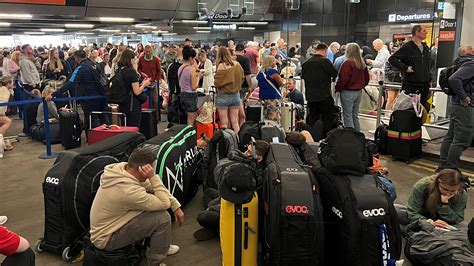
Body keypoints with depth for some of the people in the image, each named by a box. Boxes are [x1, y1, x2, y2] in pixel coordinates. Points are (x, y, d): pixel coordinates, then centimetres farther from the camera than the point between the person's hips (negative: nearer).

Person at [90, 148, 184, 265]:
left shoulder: (122, 168, -9)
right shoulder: (129, 190, -34)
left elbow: (157, 190, 2)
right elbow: (164, 204, -22)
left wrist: (176, 206, 0)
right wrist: (153, 176, -26)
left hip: (108, 225, 9)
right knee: (163, 218, -19)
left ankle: (160, 246, 21)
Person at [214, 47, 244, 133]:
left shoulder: (221, 66, -17)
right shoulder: (237, 64, -3)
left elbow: (217, 83, -15)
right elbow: (242, 78, 8)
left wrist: (214, 80, 5)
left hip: (223, 96, -4)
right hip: (236, 95, 4)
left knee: (224, 123, 5)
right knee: (235, 122, 13)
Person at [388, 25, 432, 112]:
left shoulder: (426, 48, 15)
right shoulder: (407, 47, -9)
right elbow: (392, 59, -14)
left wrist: (429, 80, 17)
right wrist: (405, 68, -18)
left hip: (424, 85, 7)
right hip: (410, 86, -7)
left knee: (424, 108, 10)